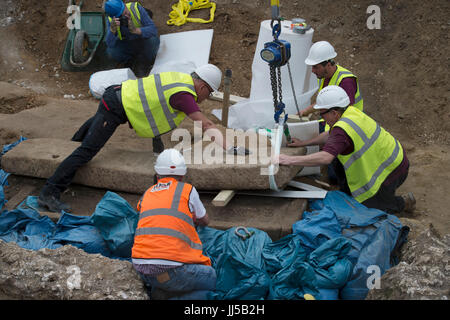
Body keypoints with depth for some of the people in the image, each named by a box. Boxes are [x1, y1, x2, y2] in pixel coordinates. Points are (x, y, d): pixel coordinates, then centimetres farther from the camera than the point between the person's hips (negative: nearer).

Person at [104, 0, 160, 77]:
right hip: (126, 45, 1)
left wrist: (136, 30, -47)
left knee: (153, 40, -33)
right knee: (111, 51, -27)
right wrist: (112, 29, -52)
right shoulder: (110, 20, -24)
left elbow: (153, 29, -31)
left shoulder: (137, 8, -27)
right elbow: (110, 44, -33)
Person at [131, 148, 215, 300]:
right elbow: (205, 221, 26)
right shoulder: (188, 190, 9)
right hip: (169, 268, -6)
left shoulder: (147, 194, 20)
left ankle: (158, 293, 3)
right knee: (215, 280, 10)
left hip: (141, 267, 6)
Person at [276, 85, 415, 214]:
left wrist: (290, 160, -36)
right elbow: (331, 135, 16)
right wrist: (304, 143, 15)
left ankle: (404, 202, 17)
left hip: (390, 171, -9)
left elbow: (325, 158, -43)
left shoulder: (343, 129, -31)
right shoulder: (350, 112, -2)